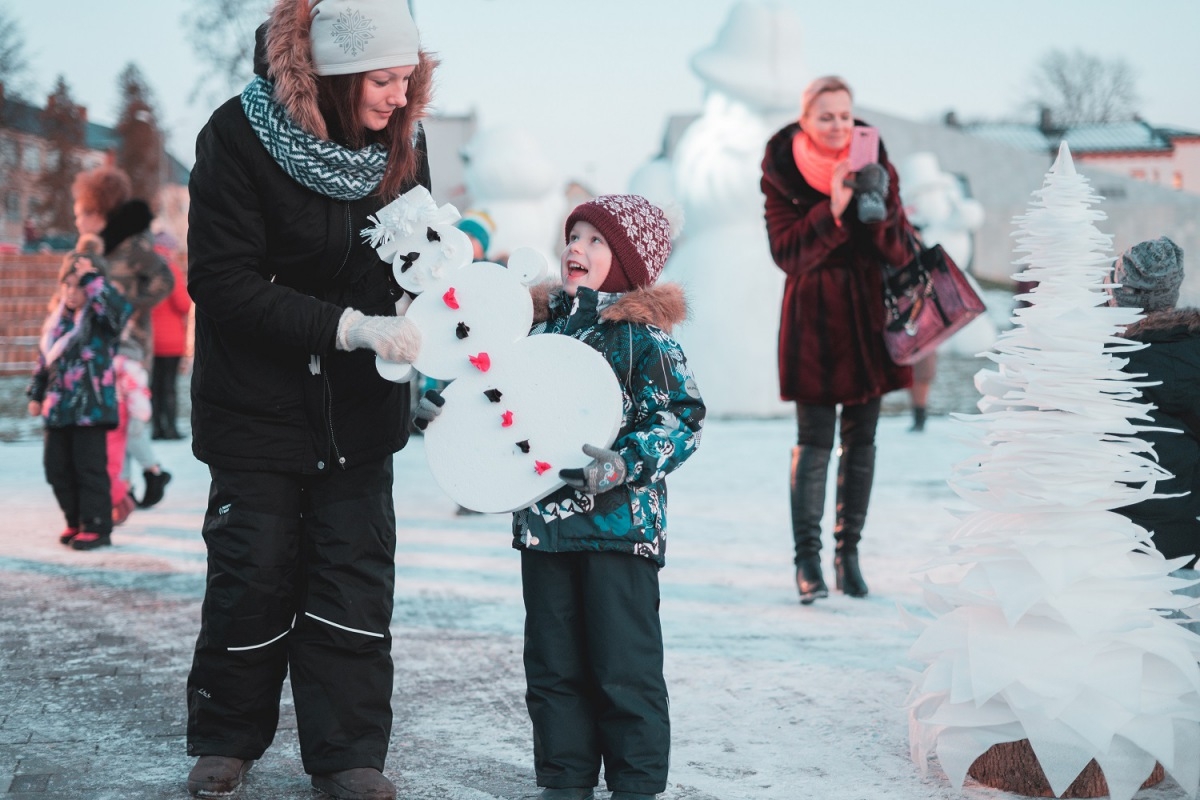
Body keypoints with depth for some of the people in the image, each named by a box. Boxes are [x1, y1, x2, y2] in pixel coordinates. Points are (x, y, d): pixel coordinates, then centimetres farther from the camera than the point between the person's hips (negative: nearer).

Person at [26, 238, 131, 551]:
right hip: (59, 407, 7)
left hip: (91, 407, -7)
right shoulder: (58, 317, 12)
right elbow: (44, 358, 19)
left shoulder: (101, 317, -8)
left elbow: (119, 309, -33)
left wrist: (91, 279, -29)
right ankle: (77, 522, 25)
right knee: (57, 468, 12)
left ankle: (97, 527, 5)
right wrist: (36, 394, 19)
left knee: (90, 468, -3)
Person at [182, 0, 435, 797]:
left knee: (356, 569, 2)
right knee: (254, 572, 4)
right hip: (258, 400, -3)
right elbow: (222, 281, -21)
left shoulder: (400, 141, -3)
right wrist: (350, 326, -28)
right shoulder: (240, 135, -17)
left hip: (360, 404, 4)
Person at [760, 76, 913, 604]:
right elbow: (786, 252, -12)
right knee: (814, 441, -5)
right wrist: (831, 213, -23)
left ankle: (849, 552, 16)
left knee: (861, 438, 7)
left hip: (868, 311, 3)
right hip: (814, 313, -3)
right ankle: (807, 560, 1)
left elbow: (899, 251, -3)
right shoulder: (781, 174, -5)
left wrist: (879, 213, -22)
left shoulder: (875, 167, 0)